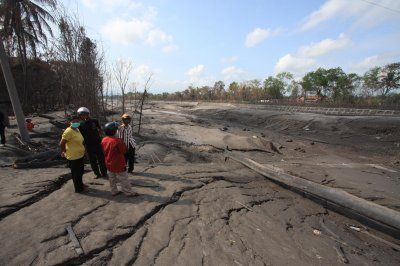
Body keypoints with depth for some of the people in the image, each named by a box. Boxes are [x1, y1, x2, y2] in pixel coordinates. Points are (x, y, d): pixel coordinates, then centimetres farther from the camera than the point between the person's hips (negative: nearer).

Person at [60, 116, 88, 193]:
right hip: (73, 156, -9)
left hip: (80, 155, 9)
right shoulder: (69, 131, -21)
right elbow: (61, 144, -20)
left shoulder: (77, 129, 7)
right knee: (76, 173, 6)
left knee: (80, 172, 23)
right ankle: (79, 189, 21)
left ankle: (81, 185, 41)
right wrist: (65, 152, -8)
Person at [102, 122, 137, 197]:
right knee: (123, 179, 5)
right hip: (119, 164, -7)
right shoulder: (118, 141, -26)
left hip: (109, 164, 7)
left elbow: (104, 151, 8)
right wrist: (122, 142, -6)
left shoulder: (104, 140, -3)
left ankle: (114, 191, 33)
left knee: (112, 179, 21)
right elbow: (124, 151, -16)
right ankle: (129, 192, 16)